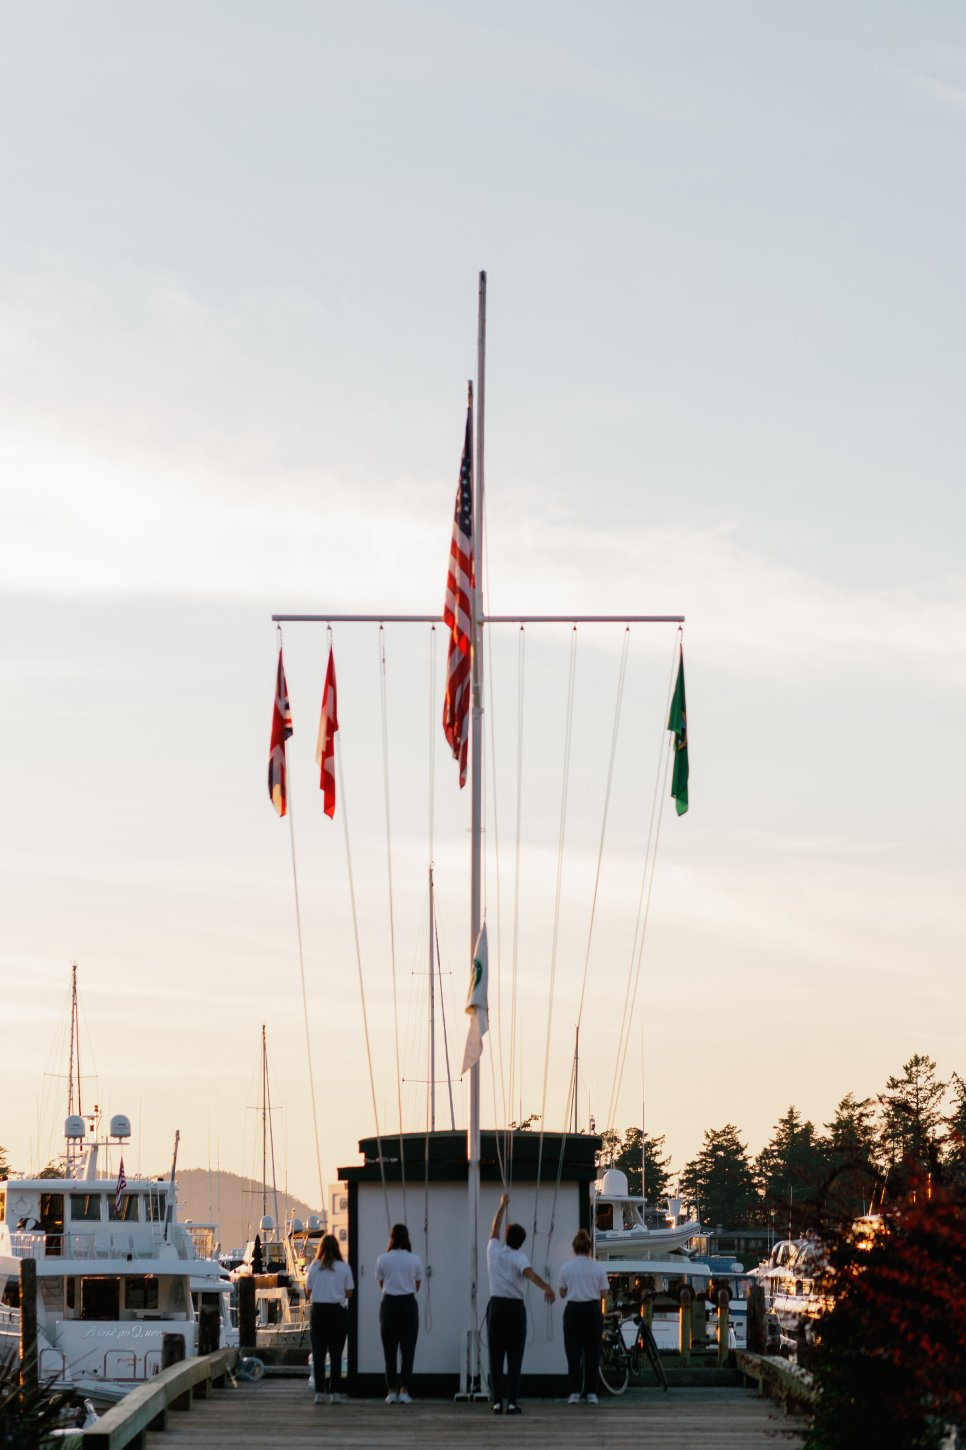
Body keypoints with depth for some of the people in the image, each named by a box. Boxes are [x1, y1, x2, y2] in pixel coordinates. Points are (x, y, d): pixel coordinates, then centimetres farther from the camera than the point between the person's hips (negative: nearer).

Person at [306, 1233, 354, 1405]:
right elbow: (349, 1293, -1)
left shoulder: (314, 1267, -1)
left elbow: (308, 1291, 3)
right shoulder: (344, 1268, -3)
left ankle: (319, 1393, 2)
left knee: (318, 1353, 5)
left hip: (318, 1310, 1)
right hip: (338, 1311, -1)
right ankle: (336, 1393, 2)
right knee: (336, 1353, 3)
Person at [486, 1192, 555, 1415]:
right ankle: (512, 1402, -4)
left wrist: (502, 1205, 34)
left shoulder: (494, 1251, 7)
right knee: (514, 1357, 0)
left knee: (496, 1357, 3)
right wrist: (547, 1288, -34)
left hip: (496, 1307, 2)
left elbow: (494, 1228, 25)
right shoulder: (519, 1258, -3)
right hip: (515, 1308, -2)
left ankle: (497, 1401, -3)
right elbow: (529, 1273, -24)